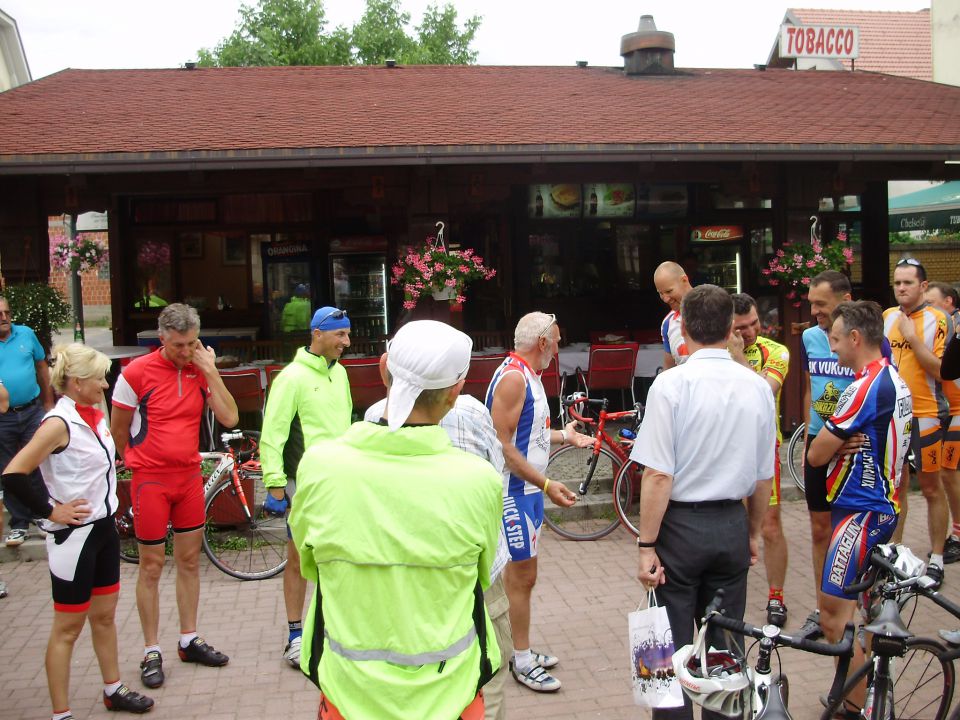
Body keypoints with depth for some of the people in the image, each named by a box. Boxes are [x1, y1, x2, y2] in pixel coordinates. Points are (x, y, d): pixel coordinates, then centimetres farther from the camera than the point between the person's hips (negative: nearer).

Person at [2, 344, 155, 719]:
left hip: (104, 527, 8)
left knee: (105, 615, 20)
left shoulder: (94, 415, 5)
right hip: (73, 535, -8)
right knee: (68, 627, 4)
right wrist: (51, 510, -18)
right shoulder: (58, 423, -20)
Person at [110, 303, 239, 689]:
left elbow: (229, 418, -10)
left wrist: (211, 373, -15)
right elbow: (118, 431, 0)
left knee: (190, 560, 13)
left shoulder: (201, 370, 0)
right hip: (150, 481, -4)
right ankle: (151, 653, 16)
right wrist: (141, 462, 10)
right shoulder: (136, 373, -11)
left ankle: (189, 640, 27)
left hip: (190, 477, 4)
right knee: (151, 567, 4)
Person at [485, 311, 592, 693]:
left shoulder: (529, 376, 12)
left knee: (519, 573, 17)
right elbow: (503, 446, -23)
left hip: (529, 489, 10)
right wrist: (547, 484, -25)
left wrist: (565, 435, 24)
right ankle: (522, 661, 12)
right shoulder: (512, 377, -20)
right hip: (512, 492, -10)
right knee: (523, 575, -1)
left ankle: (523, 650, 29)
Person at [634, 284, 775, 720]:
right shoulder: (757, 386, 0)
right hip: (732, 525, 4)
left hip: (680, 525, -4)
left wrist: (647, 545, -11)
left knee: (672, 649, 9)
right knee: (726, 644, 17)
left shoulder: (671, 384, -14)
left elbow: (658, 475, -18)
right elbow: (763, 476, 7)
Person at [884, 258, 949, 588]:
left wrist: (912, 337, -19)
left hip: (924, 416, -4)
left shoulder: (937, 320, -8)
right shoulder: (887, 317, 6)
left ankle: (936, 559, 15)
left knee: (931, 488, 5)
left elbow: (940, 370, -15)